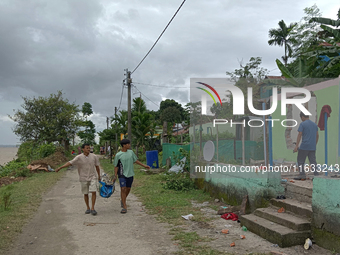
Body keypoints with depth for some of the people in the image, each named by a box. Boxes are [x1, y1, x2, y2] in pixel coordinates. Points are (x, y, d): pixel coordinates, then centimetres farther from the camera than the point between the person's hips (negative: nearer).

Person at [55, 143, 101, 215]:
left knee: (94, 192, -11)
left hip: (93, 177, 0)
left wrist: (99, 176, 12)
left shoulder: (94, 157, -2)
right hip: (84, 178, 0)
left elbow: (97, 167, 8)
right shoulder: (79, 157, -8)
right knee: (85, 194, 9)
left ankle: (92, 208, -2)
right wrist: (60, 168, -21)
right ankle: (88, 208, 24)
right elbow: (70, 163, -13)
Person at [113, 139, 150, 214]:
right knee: (123, 189, -13)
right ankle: (124, 207, -9)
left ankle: (123, 201, 38)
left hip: (130, 174, 5)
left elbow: (136, 160, 15)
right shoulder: (118, 155, -8)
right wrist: (115, 176, -9)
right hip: (122, 174, -5)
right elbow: (116, 166, -2)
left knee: (128, 189, 12)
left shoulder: (131, 152, 4)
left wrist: (144, 166, 14)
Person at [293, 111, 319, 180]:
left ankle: (302, 175, 2)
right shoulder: (314, 124, 13)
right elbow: (317, 136, 16)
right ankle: (316, 176, 2)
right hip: (312, 147, 6)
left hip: (304, 146, -6)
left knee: (300, 161, 4)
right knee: (313, 161, 7)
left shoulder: (302, 124, -6)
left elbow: (299, 135, -11)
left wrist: (296, 146, -10)